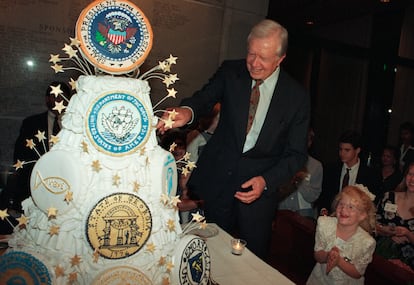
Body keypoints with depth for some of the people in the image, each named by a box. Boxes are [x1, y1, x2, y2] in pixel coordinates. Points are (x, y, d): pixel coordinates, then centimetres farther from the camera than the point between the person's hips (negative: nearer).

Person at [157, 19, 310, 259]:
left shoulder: (297, 96, -7)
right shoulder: (230, 72, -2)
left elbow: (296, 154, -5)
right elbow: (205, 98, -15)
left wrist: (266, 181, -18)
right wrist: (188, 111, -39)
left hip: (260, 187, -1)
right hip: (218, 180, 2)